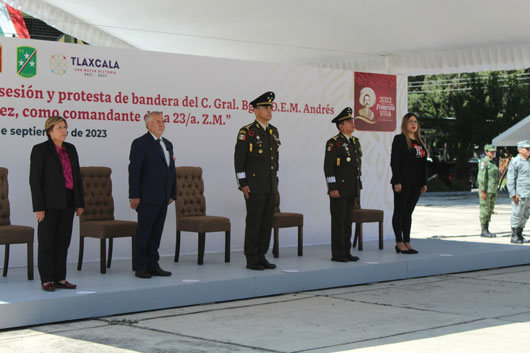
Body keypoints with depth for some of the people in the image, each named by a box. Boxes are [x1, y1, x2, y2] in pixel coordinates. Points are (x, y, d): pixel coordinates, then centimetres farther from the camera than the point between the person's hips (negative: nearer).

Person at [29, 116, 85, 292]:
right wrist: (38, 207, -15)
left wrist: (80, 203, 9)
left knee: (63, 241, 8)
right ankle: (46, 280, 5)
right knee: (47, 241, 0)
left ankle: (60, 278, 13)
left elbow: (77, 177, 14)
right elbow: (35, 180, -9)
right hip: (50, 203, -6)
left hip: (68, 202, 6)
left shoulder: (70, 149, 11)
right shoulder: (40, 150, -6)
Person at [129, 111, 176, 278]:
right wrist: (134, 196, -16)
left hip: (163, 199, 7)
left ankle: (153, 265, 16)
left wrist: (172, 194, 15)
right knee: (143, 233, -2)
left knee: (156, 232, 11)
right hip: (147, 198, -7)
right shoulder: (140, 144, -6)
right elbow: (134, 171, -11)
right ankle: (140, 267, 3)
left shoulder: (167, 144, 17)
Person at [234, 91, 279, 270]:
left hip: (270, 186, 7)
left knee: (267, 221, 8)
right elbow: (239, 158, -10)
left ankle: (261, 257, 16)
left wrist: (276, 180, 17)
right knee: (254, 221, -4)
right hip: (254, 186, -7)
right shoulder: (247, 132, -7)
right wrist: (243, 183, -13)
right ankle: (251, 260, 2)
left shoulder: (274, 131, 14)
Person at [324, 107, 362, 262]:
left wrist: (359, 185, 18)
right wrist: (333, 188, -18)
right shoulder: (334, 143, -10)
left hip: (352, 190, 7)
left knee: (348, 221, 11)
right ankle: (337, 254, 1)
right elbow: (328, 167, -14)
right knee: (338, 221, -4)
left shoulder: (355, 142, 14)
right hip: (339, 190, -7)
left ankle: (346, 252, 16)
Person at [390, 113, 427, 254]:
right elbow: (394, 161, -12)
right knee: (399, 211, -1)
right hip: (403, 183, -7)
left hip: (416, 184, 7)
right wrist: (397, 181, -18)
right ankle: (400, 243, 3)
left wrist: (424, 182, 11)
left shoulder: (419, 141, 15)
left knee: (408, 212, 10)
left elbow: (424, 163, 17)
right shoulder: (399, 139, -6)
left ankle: (407, 243, 14)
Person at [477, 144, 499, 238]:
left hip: (493, 191, 9)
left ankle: (487, 230, 15)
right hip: (486, 190, -9)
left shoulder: (492, 162, 16)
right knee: (485, 210, -5)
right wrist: (483, 191, -21)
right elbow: (481, 177, -17)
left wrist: (495, 192, 19)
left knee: (490, 210, 10)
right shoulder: (484, 161, -12)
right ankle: (483, 231, -1)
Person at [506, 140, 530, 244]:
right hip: (520, 195, -8)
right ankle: (514, 237, 2)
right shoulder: (515, 162, -8)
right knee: (517, 215, -4)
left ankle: (519, 235, 18)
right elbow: (510, 179, -12)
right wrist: (513, 194, -18)